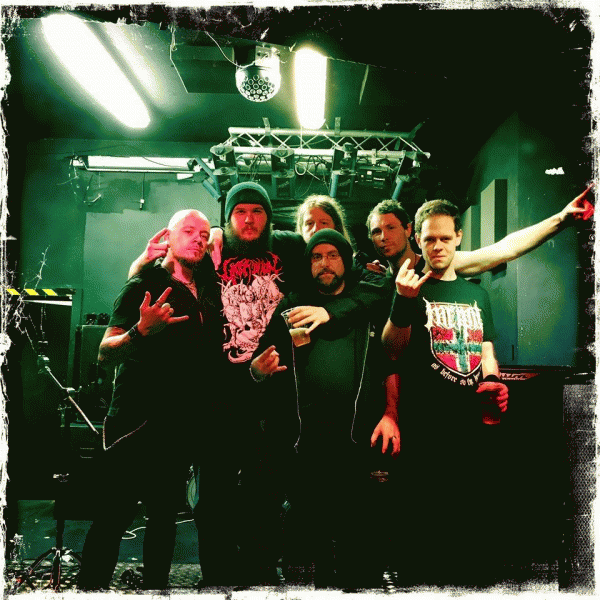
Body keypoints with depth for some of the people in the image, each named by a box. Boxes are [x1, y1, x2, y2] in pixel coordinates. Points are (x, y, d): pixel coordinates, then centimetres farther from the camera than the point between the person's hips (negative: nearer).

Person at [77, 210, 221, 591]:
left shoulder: (208, 291, 10)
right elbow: (105, 354, -12)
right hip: (137, 421, -5)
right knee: (113, 519, 0)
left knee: (165, 516, 16)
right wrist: (141, 331, -30)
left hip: (184, 426, 6)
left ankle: (156, 587, 31)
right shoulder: (145, 286, -6)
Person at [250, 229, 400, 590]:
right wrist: (258, 371, -11)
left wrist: (390, 414, -3)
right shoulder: (291, 308, 12)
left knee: (360, 536, 2)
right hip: (303, 443, 1)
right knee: (305, 531, 8)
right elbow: (263, 365, 12)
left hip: (360, 440, 0)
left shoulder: (369, 308, 12)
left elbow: (391, 366, 10)